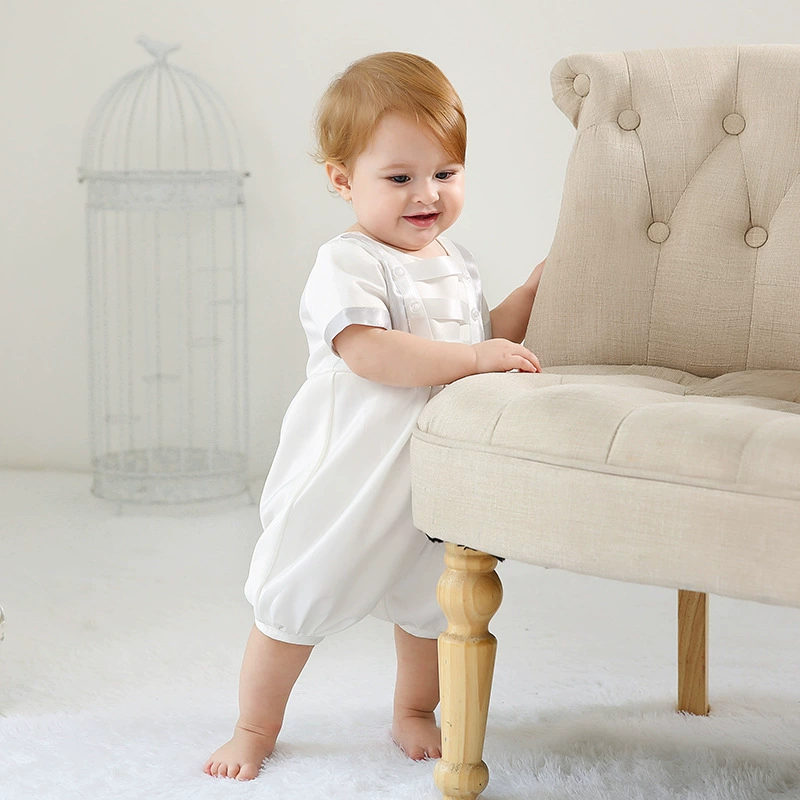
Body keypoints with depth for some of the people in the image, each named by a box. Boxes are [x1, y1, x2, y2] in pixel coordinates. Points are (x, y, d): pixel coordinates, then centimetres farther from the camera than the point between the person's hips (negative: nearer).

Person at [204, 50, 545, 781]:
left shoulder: (454, 263, 9)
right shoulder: (347, 263, -17)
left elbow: (487, 336, 22)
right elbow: (369, 352, -31)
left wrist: (536, 289, 12)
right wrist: (473, 356, -33)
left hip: (436, 477, 7)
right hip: (348, 478, -7)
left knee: (433, 603, 19)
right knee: (295, 605, 5)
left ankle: (414, 714, 42)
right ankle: (255, 728, 23)